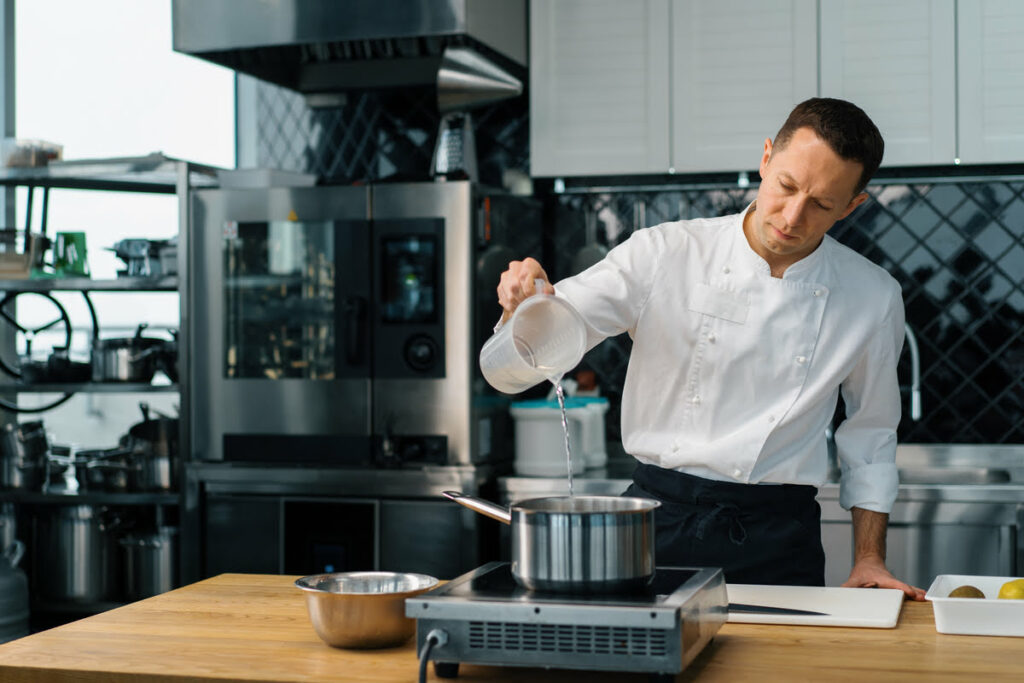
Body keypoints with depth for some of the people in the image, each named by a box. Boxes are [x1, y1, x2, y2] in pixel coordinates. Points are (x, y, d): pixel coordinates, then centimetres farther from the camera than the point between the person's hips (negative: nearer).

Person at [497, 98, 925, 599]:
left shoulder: (873, 298, 2)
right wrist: (526, 301, -30)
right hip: (658, 517, -1)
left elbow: (870, 435, 14)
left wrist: (869, 560, 9)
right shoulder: (664, 255, -4)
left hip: (777, 540, 1)